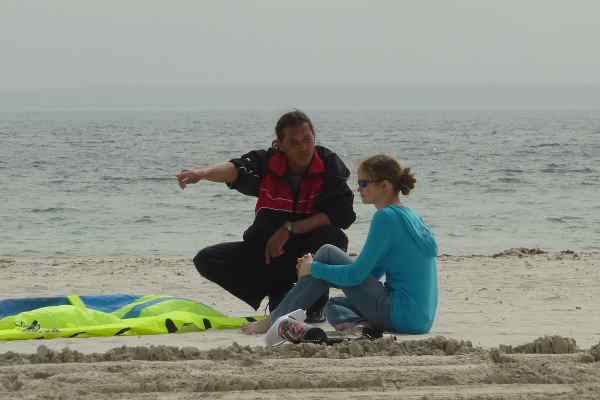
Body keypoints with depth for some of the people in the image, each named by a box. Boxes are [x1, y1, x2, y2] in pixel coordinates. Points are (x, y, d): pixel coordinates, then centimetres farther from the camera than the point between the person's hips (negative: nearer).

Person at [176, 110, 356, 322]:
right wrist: (202, 173, -53)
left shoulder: (329, 164, -12)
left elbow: (344, 214, -22)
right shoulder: (267, 162, -10)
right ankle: (280, 296, -1)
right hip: (265, 248, 2)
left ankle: (315, 305, -7)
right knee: (206, 260, -13)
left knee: (334, 238, -35)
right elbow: (237, 170, -30)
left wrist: (290, 229, -24)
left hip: (307, 252, -2)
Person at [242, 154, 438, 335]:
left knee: (327, 253, 0)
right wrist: (315, 267, 18)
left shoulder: (386, 217, -12)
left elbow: (357, 275, -12)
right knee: (335, 304, 25)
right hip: (422, 319, 9)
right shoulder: (409, 216, 18)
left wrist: (314, 268, 2)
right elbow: (370, 272, 24)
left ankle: (275, 320, 4)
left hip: (402, 316, -9)